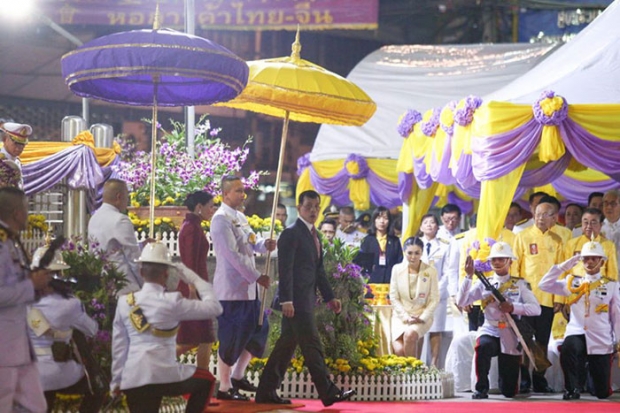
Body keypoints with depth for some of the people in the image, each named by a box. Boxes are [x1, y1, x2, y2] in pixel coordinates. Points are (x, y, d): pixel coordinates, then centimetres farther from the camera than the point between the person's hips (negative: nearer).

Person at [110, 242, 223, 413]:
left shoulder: (124, 302, 9)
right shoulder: (171, 301, -5)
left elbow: (119, 345, 14)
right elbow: (215, 308, 2)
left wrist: (117, 380, 22)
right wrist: (195, 279, 12)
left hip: (132, 380, 4)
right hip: (163, 376, -4)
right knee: (205, 380, 24)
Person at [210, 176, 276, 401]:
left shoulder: (240, 217, 14)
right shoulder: (221, 219, -15)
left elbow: (251, 244, 19)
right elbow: (233, 255, -20)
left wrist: (265, 244, -4)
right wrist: (257, 277, -18)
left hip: (248, 287, 9)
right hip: (231, 288, -9)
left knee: (258, 331, 15)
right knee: (230, 338, -3)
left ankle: (238, 376, 29)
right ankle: (224, 387, 6)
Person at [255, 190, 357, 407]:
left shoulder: (314, 235, 18)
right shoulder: (291, 234, -10)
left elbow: (318, 270, 22)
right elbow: (285, 269, -16)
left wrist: (329, 297, 17)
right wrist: (286, 300, -22)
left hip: (306, 299, 9)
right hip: (296, 300, -9)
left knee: (287, 345, 10)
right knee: (312, 345, -7)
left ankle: (266, 392, 14)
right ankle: (328, 392, -5)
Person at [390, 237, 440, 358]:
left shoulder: (430, 272, -1)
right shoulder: (397, 269, 3)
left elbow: (434, 300, -1)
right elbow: (394, 297, 2)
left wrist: (422, 318, -12)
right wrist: (406, 317, -10)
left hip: (422, 318, -1)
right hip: (401, 317, 1)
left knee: (410, 334, -34)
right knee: (399, 350, -25)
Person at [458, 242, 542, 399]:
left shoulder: (519, 284, 2)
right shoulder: (484, 284, 5)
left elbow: (536, 309, -7)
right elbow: (461, 302, -5)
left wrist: (513, 308, -22)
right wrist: (469, 276, -12)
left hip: (510, 338, 0)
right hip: (490, 331, 0)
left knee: (509, 391, 2)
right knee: (482, 346, -40)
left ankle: (507, 385, 42)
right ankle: (482, 389, -22)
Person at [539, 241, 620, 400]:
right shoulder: (573, 282, 6)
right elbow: (544, 285, 0)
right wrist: (564, 266, -4)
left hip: (601, 339, 0)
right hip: (576, 333, 0)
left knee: (602, 393, 3)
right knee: (568, 348, -40)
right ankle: (573, 388, -19)